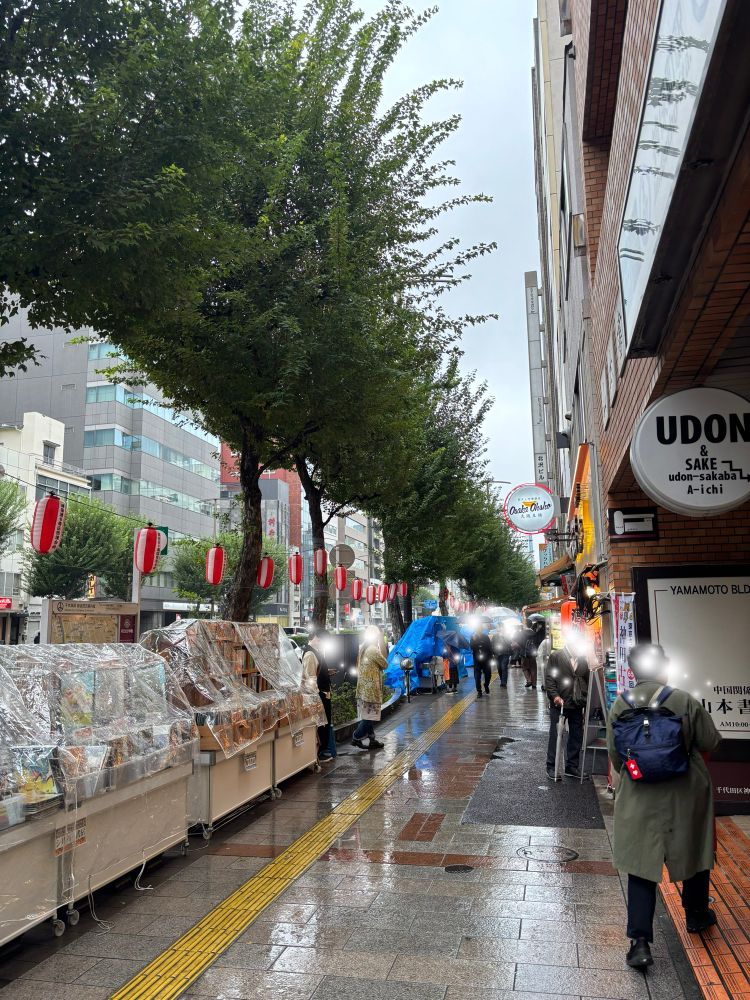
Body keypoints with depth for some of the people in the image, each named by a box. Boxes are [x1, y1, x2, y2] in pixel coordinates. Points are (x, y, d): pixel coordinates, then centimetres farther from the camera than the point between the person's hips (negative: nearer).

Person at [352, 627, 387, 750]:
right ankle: (356, 737, -1)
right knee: (370, 715, -1)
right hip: (371, 687, -9)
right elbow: (385, 665, -7)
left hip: (363, 687, 9)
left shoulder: (363, 648, 9)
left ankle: (372, 740, 17)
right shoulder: (373, 649, -16)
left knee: (367, 715, 11)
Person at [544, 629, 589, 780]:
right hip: (560, 703, -5)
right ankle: (551, 767, 11)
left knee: (577, 737, 10)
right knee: (555, 735, 2)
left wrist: (586, 700, 8)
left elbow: (586, 680, 17)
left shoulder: (582, 658, 10)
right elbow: (549, 678, -7)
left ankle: (572, 767, 23)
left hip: (577, 705, 5)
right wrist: (555, 696, -19)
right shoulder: (556, 656, -3)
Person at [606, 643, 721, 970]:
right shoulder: (685, 702, -17)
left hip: (639, 799, 0)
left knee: (641, 864, 8)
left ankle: (640, 942, 3)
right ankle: (696, 916, 46)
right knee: (693, 853, 24)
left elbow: (614, 755, -2)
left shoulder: (620, 706, -10)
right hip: (685, 796, 0)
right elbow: (710, 742, -7)